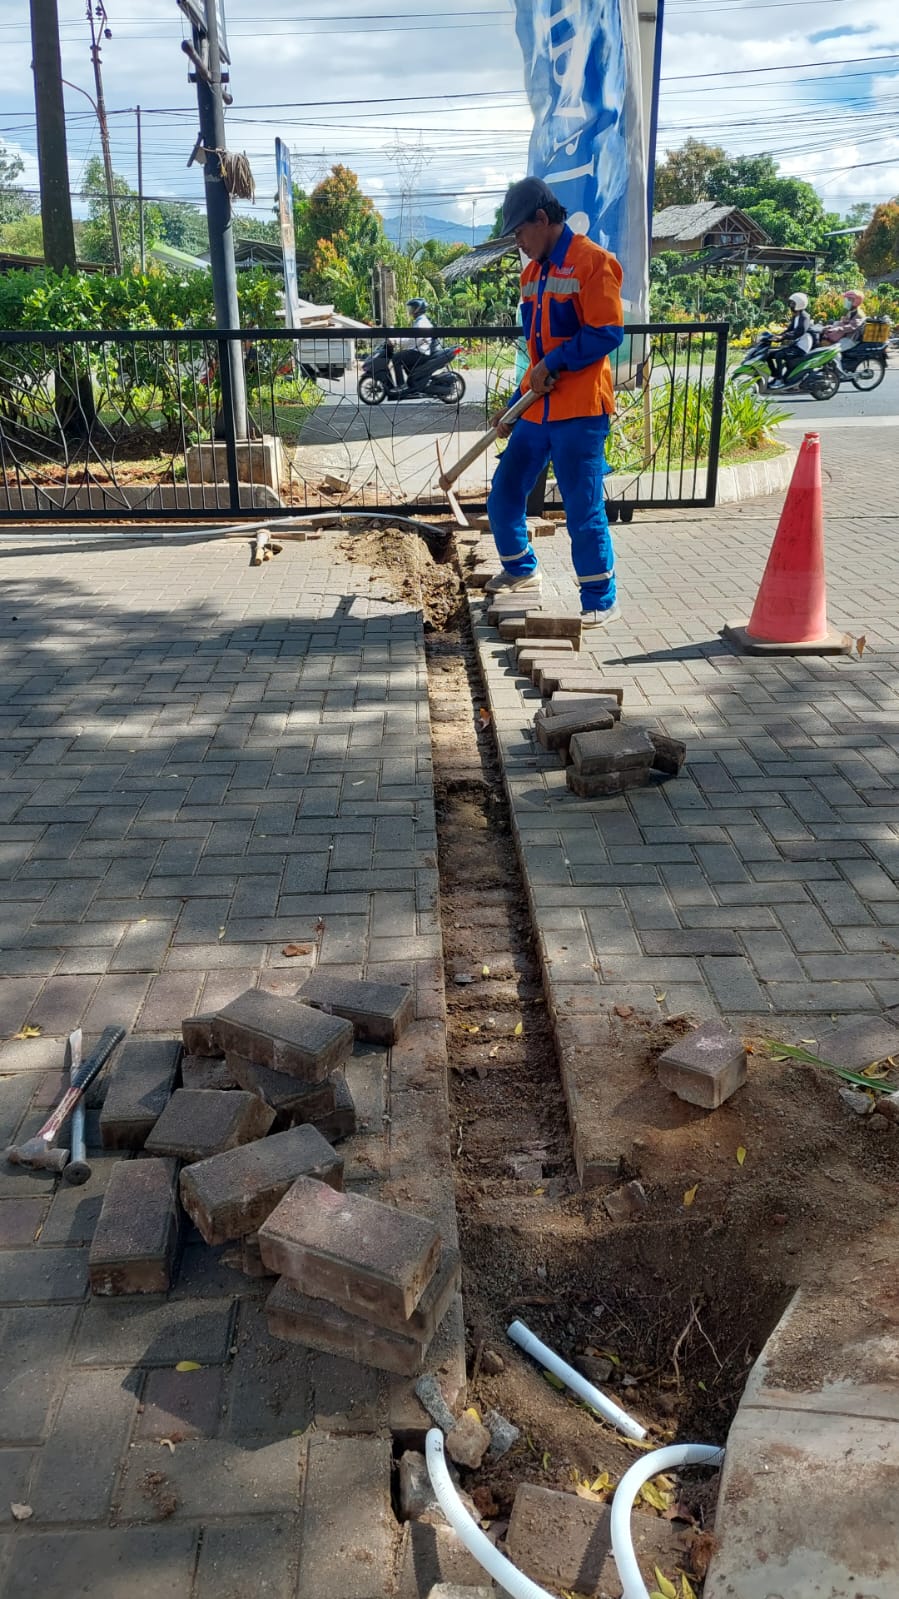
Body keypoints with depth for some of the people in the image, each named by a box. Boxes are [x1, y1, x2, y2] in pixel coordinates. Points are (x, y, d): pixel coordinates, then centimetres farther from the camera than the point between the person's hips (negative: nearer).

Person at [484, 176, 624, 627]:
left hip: (579, 411, -8)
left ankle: (601, 601, 7)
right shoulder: (532, 273, 16)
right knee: (504, 497, 13)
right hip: (536, 411, 8)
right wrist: (514, 403, 19)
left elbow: (607, 334, -17)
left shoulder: (591, 261, -9)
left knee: (583, 510, -5)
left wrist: (554, 364, -15)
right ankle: (521, 569, 36)